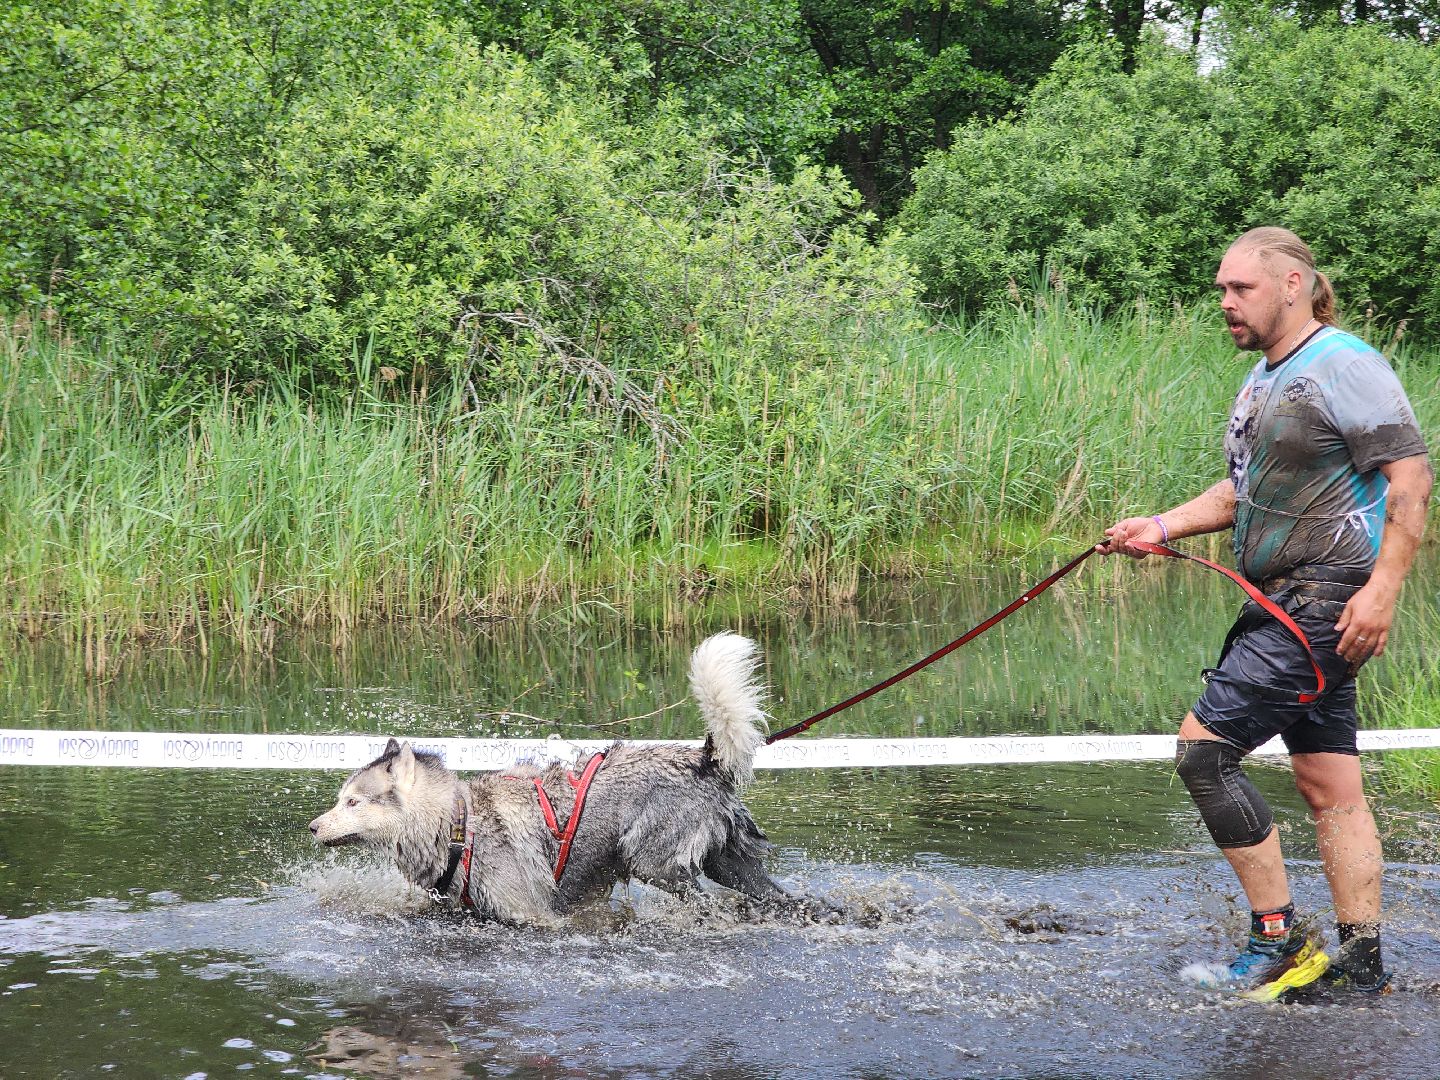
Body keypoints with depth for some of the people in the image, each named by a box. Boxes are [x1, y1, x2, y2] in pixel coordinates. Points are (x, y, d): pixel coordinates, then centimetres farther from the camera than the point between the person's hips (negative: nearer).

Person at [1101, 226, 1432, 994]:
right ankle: (1362, 961, 13)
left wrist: (1381, 589, -23)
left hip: (1327, 606, -10)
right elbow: (1246, 490, 26)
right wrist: (1161, 527, 12)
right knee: (1328, 787, 9)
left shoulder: (1345, 367, -11)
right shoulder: (1264, 380, 18)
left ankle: (1277, 937, -8)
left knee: (1204, 749, -13)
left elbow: (1411, 479, -16)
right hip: (1285, 606, 10)